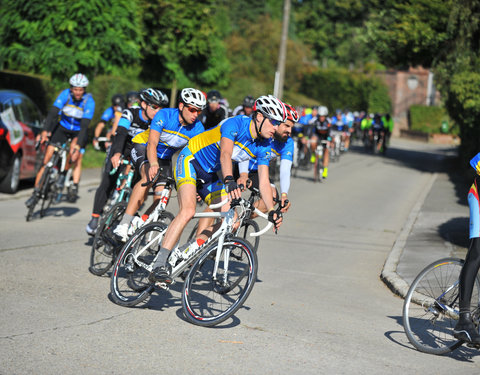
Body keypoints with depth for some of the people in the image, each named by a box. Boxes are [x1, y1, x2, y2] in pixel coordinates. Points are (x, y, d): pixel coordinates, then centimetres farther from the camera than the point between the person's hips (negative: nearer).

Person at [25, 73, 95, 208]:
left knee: (77, 159, -27)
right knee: (47, 156, -9)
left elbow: (85, 125, -31)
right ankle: (36, 191, -6)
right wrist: (45, 130, -41)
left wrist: (77, 145, -40)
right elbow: (53, 112, -27)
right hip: (63, 127, 1)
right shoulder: (65, 94, -18)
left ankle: (74, 187, -12)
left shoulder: (89, 102, -23)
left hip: (78, 132, -1)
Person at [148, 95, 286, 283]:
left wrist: (272, 211, -17)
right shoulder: (235, 123, -25)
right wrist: (230, 181, -57)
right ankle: (159, 266, -31)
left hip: (210, 174, 8)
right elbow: (225, 154, -40)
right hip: (190, 161, -8)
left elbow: (263, 182, -5)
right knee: (188, 210, -28)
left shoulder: (263, 147, -5)